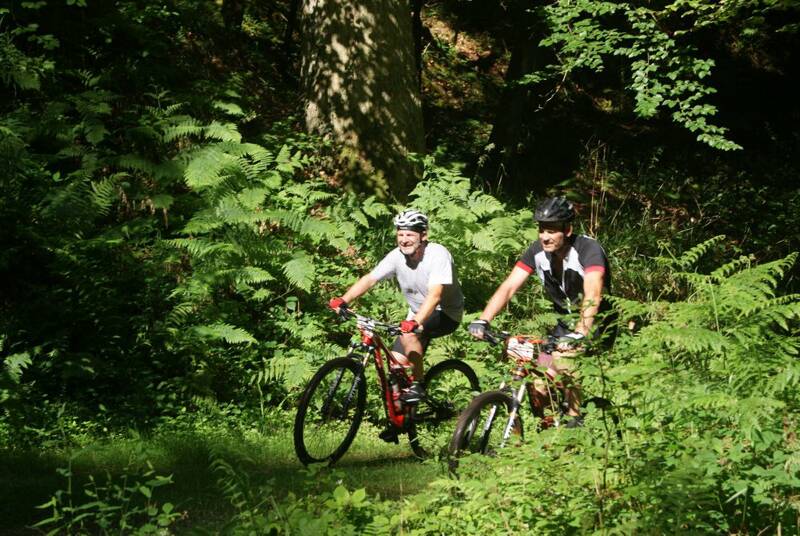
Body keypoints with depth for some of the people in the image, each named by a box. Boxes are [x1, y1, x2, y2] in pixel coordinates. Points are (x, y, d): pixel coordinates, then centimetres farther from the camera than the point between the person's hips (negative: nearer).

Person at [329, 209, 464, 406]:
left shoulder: (438, 255, -27)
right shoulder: (397, 256, -10)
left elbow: (435, 294, -38)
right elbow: (370, 279, -13)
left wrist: (415, 322, -52)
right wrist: (343, 300, -28)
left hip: (446, 314, -6)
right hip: (417, 314, 6)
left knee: (408, 333, -32)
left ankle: (417, 385, -17)